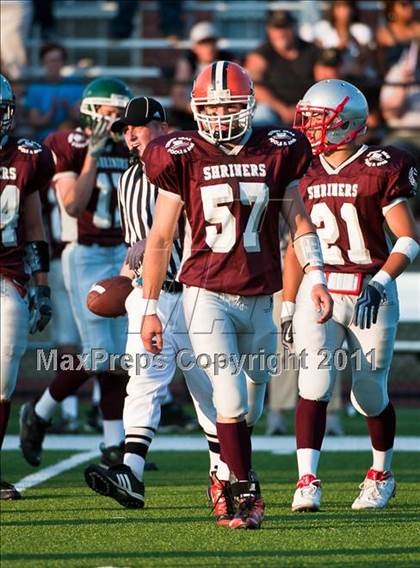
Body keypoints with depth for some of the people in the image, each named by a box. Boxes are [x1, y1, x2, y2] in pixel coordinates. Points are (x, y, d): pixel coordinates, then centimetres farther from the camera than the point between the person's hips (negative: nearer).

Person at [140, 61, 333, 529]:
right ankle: (247, 494, -7)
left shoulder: (277, 152, 2)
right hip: (207, 293, -2)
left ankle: (231, 474, 34)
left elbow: (300, 222, 12)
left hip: (259, 297, 2)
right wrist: (150, 308, 3)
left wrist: (316, 277, -2)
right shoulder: (183, 157, -2)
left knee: (249, 408, 11)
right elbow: (160, 238, 4)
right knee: (230, 396, -14)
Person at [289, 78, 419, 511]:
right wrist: (287, 304, 13)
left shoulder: (379, 170, -8)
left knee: (370, 393, 5)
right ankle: (307, 481, -18)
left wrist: (379, 284, -20)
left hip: (370, 292, -3)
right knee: (315, 381, -14)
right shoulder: (306, 174, 8)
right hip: (319, 290, 3)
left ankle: (381, 475, 28)